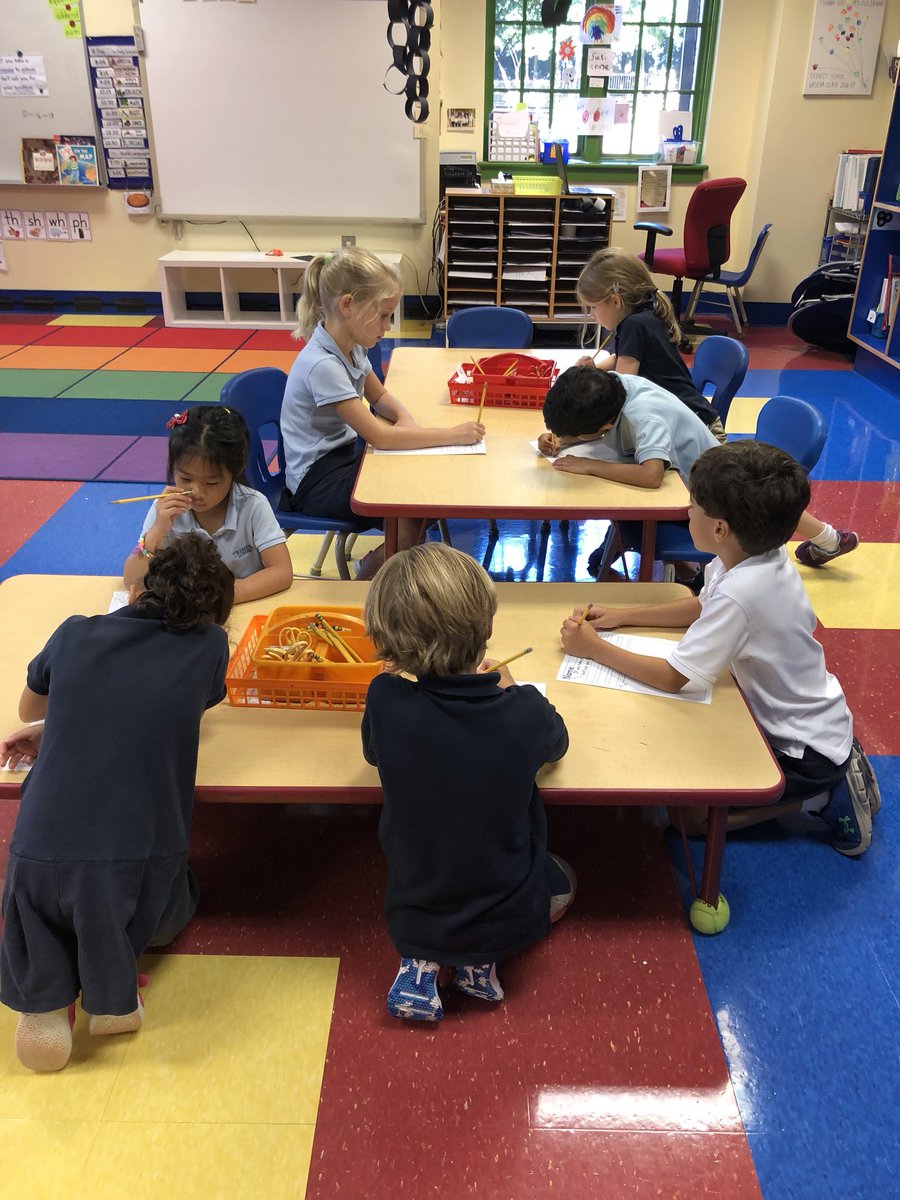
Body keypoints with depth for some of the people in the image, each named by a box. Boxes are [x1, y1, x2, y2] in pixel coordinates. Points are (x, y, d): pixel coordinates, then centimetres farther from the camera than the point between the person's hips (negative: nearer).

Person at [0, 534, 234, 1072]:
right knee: (174, 901, 35)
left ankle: (43, 991, 9)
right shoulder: (209, 646, 2)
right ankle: (113, 983, 7)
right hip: (138, 862, -1)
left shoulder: (75, 635, 6)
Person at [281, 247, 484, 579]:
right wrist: (453, 434, -24)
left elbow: (380, 397, 15)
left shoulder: (351, 345, -1)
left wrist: (406, 420, -8)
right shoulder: (322, 365, -28)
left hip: (345, 452, 9)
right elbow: (379, 437, -28)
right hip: (316, 477, -9)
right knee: (408, 526, -20)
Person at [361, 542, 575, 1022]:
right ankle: (480, 960, 10)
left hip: (411, 918, 2)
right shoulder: (524, 711, -25)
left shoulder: (386, 701, -25)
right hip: (508, 918, -1)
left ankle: (420, 963, 13)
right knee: (561, 877, 30)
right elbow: (556, 745, 1)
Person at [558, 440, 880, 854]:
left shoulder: (738, 594, -34)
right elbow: (702, 606, 11)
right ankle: (828, 778, 18)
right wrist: (621, 616, 3)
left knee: (688, 812, -8)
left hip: (807, 749, -8)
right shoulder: (759, 554, -8)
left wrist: (593, 648, -17)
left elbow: (671, 677, -27)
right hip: (812, 717, 8)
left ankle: (824, 796, 4)